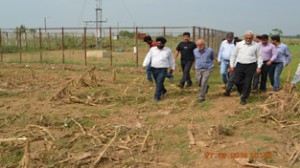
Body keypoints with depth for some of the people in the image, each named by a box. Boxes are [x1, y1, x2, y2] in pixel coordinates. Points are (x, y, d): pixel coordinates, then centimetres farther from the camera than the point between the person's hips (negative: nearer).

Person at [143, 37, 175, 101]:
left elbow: (171, 60, 12)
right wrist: (144, 65, -14)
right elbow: (148, 57, -1)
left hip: (163, 69, -3)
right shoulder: (152, 49, 5)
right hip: (154, 69, 3)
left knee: (159, 83, -13)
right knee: (158, 82, 15)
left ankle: (157, 97, -10)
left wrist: (172, 68, 15)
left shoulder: (168, 50, 3)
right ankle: (163, 91, 41)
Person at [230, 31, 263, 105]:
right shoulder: (239, 44, 3)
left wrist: (259, 67, 2)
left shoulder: (256, 45, 0)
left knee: (247, 83, 0)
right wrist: (232, 65, 6)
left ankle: (244, 99, 13)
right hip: (240, 65, 1)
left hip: (250, 66, -1)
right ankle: (241, 92, 33)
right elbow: (233, 55, 9)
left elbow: (259, 56, 7)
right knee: (237, 81, 0)